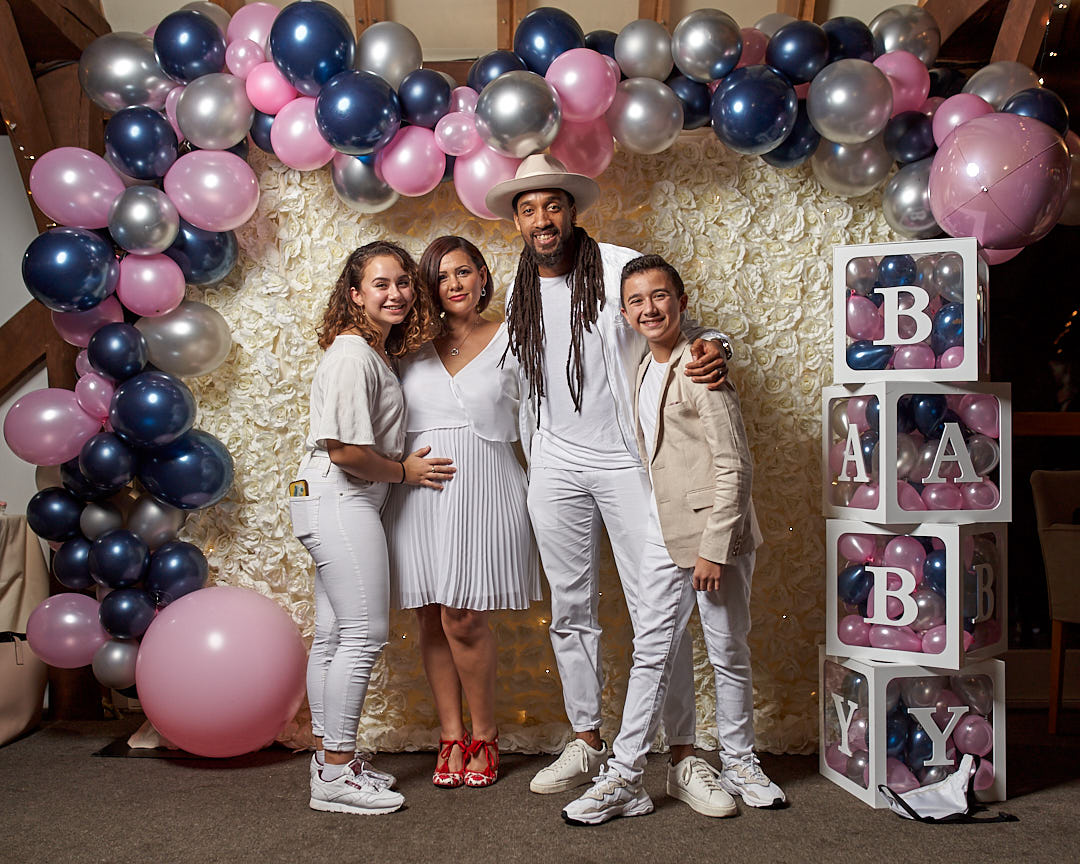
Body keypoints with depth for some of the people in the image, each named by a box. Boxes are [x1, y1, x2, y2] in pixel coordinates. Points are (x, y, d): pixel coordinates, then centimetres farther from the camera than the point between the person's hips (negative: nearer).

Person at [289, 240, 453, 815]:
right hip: (340, 503, -10)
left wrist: (407, 465, 12)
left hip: (339, 505, 10)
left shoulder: (377, 353, 15)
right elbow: (345, 451, -19)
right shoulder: (352, 356, -15)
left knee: (334, 635, 13)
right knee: (364, 635, -8)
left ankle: (330, 759, 21)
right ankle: (336, 775, 0)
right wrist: (405, 471, -7)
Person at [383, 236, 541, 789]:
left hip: (480, 488, -3)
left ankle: (484, 737, 12)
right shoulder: (416, 346, 12)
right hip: (417, 490, 3)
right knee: (433, 618, 6)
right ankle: (451, 736, 18)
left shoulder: (508, 341, 4)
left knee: (463, 619, -6)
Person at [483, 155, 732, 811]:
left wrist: (715, 349, -25)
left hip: (627, 459, -4)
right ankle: (588, 742, 21)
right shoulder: (519, 295, 12)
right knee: (572, 611, 9)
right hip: (556, 467, 5)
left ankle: (684, 751, 4)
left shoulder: (620, 267, -3)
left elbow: (688, 329, -1)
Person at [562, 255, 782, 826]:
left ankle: (739, 764, 26)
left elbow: (734, 466, -15)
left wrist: (713, 548, -18)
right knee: (650, 653, 7)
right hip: (664, 529, 7)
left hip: (714, 528, -7)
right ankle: (623, 778, 12)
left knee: (728, 653, 8)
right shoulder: (646, 371, 13)